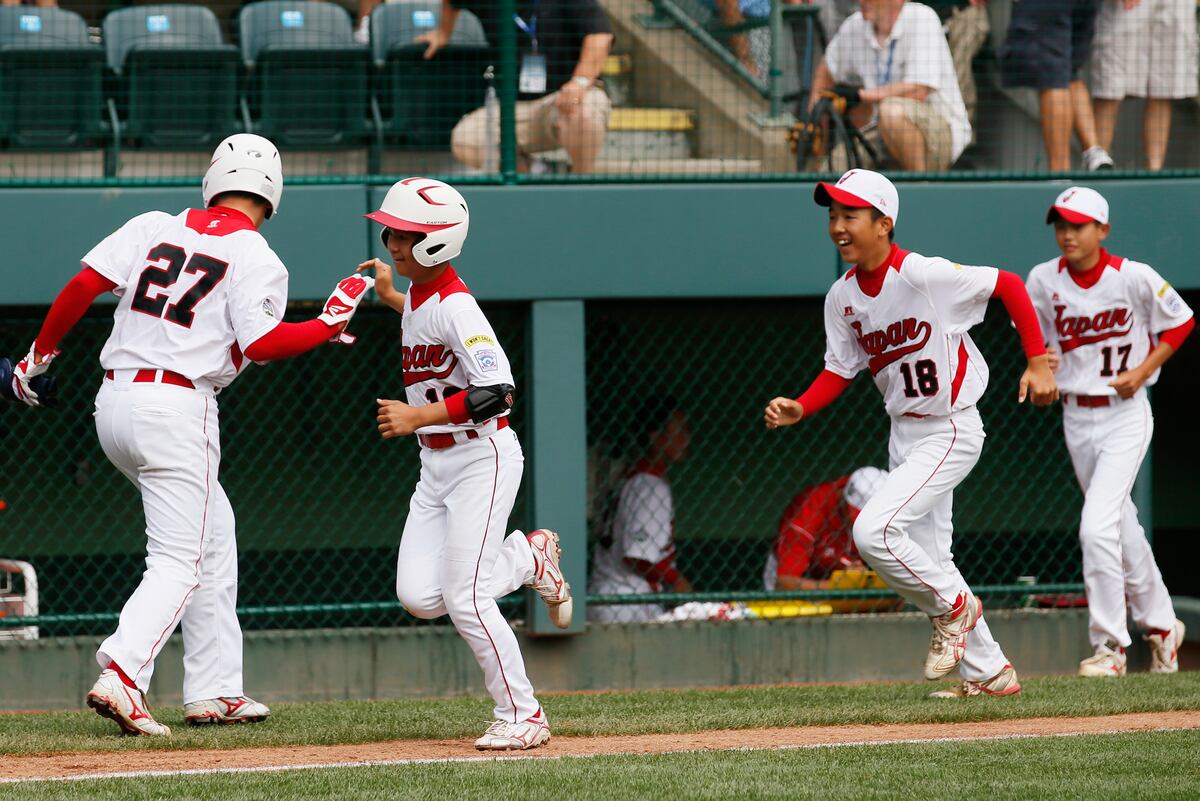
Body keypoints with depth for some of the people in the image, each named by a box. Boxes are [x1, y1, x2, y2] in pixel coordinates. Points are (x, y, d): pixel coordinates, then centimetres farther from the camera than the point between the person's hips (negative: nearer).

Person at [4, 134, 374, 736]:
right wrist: (330, 324, -5)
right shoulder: (256, 260, -5)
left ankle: (214, 690, 20)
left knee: (214, 535, 20)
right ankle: (119, 676, -27)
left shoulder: (153, 228, 9)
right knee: (180, 562, -5)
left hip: (113, 403, 7)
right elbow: (261, 345, -17)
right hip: (177, 411, -7)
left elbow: (84, 284, 0)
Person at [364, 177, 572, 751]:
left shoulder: (456, 306, -20)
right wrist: (389, 298, 33)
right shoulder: (418, 298, 7)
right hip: (436, 464, 9)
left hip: (482, 457, -9)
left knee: (465, 600, -11)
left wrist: (417, 416, -32)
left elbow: (496, 390, -29)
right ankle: (529, 557, 21)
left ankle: (522, 715, 2)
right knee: (419, 597, -1)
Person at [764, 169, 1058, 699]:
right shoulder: (841, 297, -1)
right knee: (927, 561, 13)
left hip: (950, 432, -8)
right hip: (904, 433, 8)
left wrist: (1038, 364, -14)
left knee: (872, 531, -21)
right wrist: (799, 409, -12)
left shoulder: (925, 276, -21)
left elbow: (1009, 285, -13)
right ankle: (990, 672, 26)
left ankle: (953, 606, 3)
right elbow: (839, 371, 6)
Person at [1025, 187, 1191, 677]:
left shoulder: (1134, 277, -13)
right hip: (1076, 416, 5)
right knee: (1121, 527, 15)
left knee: (1097, 526, -17)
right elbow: (1036, 340, 12)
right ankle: (1161, 625, 33)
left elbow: (1180, 322, 1)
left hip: (1125, 413, -5)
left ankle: (1109, 644, -9)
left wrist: (1144, 370, -9)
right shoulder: (1044, 281, -3)